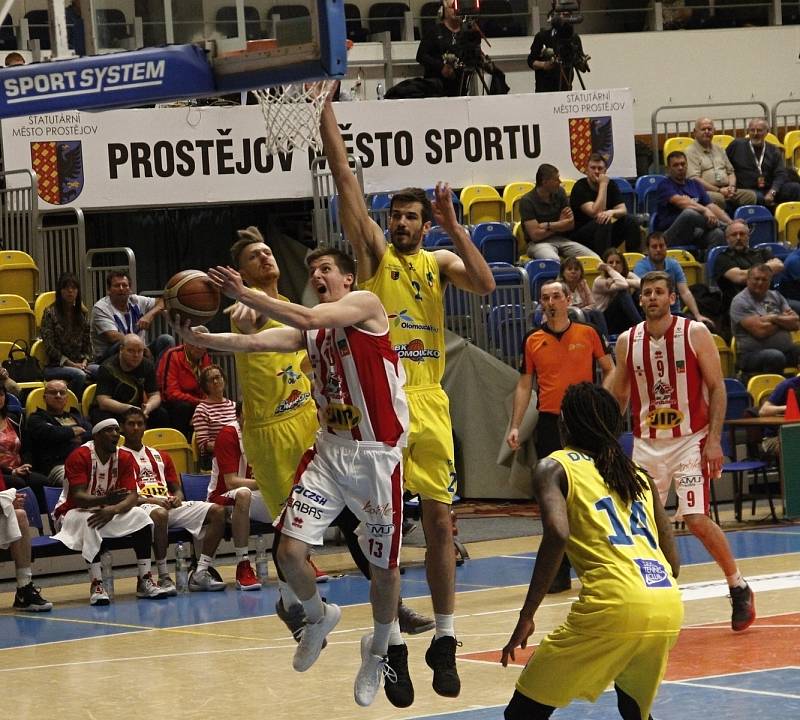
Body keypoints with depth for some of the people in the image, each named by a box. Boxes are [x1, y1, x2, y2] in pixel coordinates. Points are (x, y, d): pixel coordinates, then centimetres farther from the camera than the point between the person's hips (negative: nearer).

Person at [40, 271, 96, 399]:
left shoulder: (82, 313, 13)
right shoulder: (50, 313, -3)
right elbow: (49, 347, -8)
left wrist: (84, 362, -5)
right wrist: (72, 364, -13)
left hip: (79, 363, 5)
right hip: (56, 366, -4)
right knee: (79, 375, -36)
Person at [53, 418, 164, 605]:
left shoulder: (124, 458, -4)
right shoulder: (80, 456, -20)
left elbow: (132, 496, -11)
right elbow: (77, 497, -28)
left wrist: (114, 509, -33)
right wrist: (105, 500, -47)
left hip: (108, 511, 5)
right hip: (73, 512, -5)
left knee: (141, 517, -18)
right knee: (90, 522, -38)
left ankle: (145, 581, -15)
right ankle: (96, 585, -37)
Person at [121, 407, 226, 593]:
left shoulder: (160, 456, 28)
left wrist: (178, 497, 0)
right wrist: (149, 500, -18)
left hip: (171, 505, 7)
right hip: (142, 507, -7)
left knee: (217, 511, -12)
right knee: (159, 514, -44)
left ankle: (201, 574, -18)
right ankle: (164, 578, -35)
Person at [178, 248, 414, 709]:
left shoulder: (365, 305, -8)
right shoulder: (311, 331, 11)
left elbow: (306, 319, -23)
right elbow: (252, 342, -1)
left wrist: (244, 295, -25)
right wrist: (198, 339, -16)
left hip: (376, 454, -5)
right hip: (329, 450, 5)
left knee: (385, 563, 6)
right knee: (291, 550, -8)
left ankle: (382, 650, 30)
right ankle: (319, 617, 21)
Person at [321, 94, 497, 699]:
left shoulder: (439, 262, 12)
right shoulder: (375, 253, 5)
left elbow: (485, 285, -8)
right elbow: (346, 178, -2)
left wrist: (453, 226, -13)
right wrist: (326, 113, -8)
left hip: (429, 404, 3)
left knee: (440, 522, 4)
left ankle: (445, 638, 11)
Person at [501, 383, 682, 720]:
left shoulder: (554, 467, 10)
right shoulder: (639, 476, 26)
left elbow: (557, 533, -9)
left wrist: (526, 616, -8)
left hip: (613, 606, -6)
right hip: (669, 609, 6)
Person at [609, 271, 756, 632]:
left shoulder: (695, 333, -6)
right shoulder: (627, 342, 4)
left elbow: (717, 388, -6)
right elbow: (618, 396, 15)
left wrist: (714, 440, -13)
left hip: (690, 440, -4)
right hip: (646, 443, 4)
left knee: (696, 519, -13)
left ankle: (739, 588, 4)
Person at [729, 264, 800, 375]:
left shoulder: (776, 296, 18)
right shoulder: (740, 302, -2)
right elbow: (760, 331, -13)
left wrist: (775, 318, -6)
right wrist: (784, 321, 3)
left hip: (785, 350, 6)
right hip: (753, 353, -6)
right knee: (775, 357, -36)